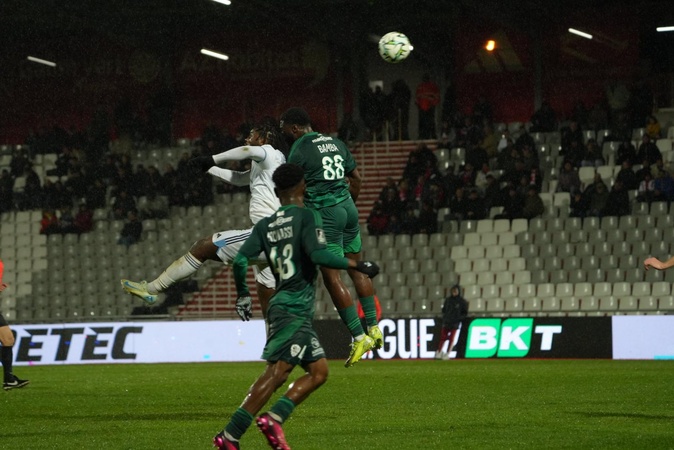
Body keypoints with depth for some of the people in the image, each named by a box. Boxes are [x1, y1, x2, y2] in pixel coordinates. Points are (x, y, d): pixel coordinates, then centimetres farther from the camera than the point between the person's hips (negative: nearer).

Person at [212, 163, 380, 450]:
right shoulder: (307, 216, -5)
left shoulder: (265, 225, 12)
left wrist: (243, 294, 18)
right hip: (294, 310, -8)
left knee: (318, 371, 9)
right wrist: (357, 265, -10)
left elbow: (241, 260, 4)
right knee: (276, 373, -13)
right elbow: (318, 255, -19)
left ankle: (273, 418, -5)